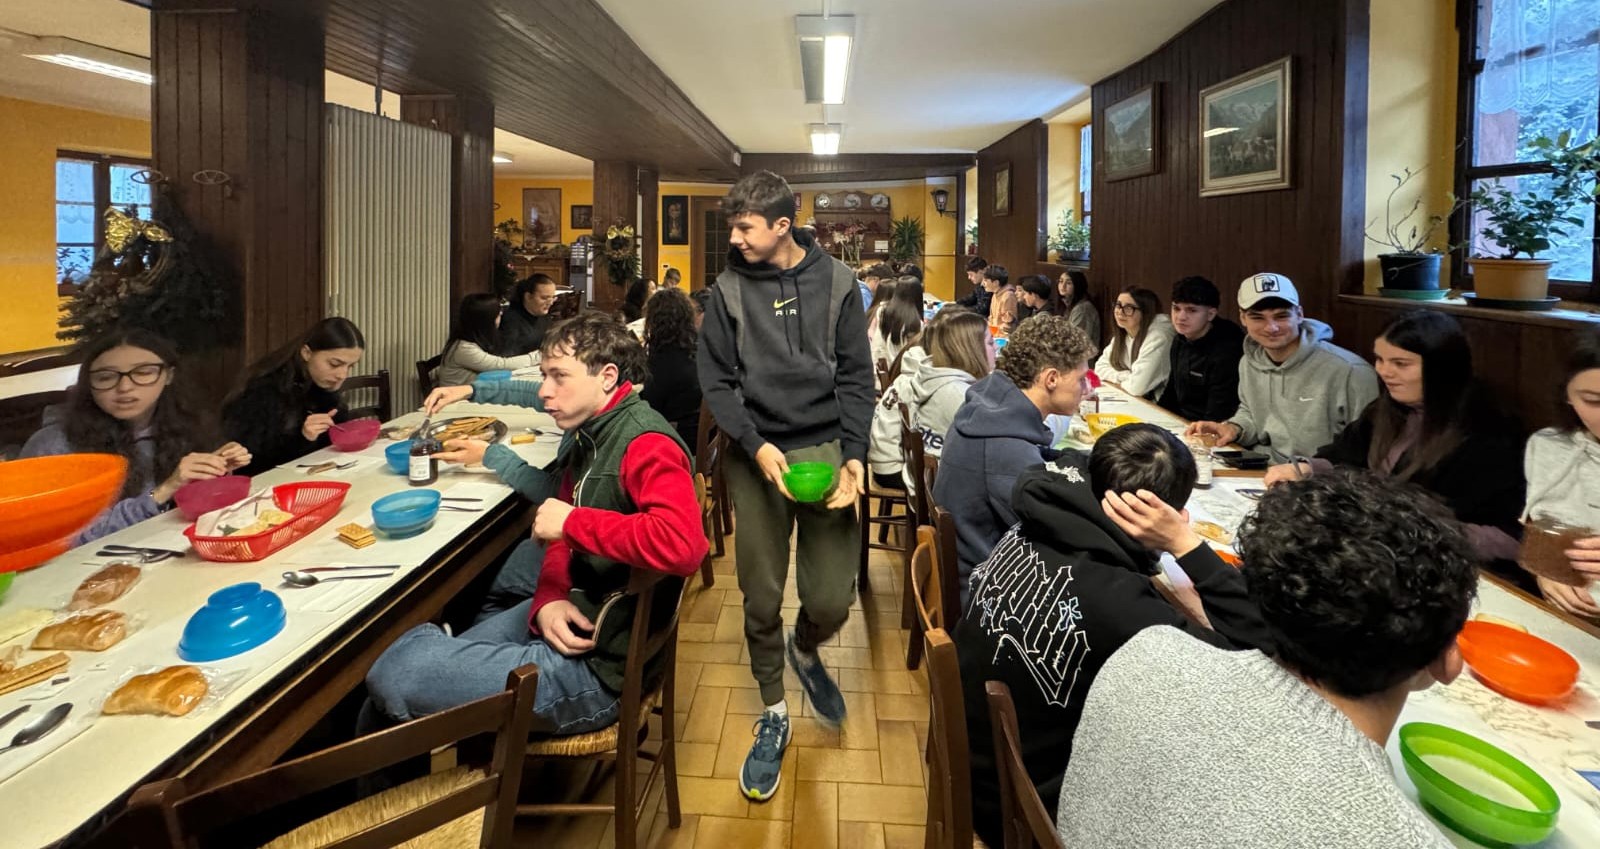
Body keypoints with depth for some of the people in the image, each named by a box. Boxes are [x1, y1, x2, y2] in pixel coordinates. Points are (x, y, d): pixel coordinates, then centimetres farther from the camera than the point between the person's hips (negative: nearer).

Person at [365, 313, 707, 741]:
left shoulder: (646, 444, -21)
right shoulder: (589, 436, 9)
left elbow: (681, 544, -38)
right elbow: (564, 538, 12)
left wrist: (572, 521, -25)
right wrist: (549, 600, -10)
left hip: (598, 668, -9)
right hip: (575, 618, 9)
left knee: (393, 672, -10)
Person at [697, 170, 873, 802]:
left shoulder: (835, 282, 2)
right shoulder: (731, 287, 2)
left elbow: (856, 377, 2)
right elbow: (715, 378, 1)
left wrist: (854, 456, -9)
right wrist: (756, 444, -13)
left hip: (826, 449, 0)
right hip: (755, 454, 0)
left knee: (832, 600, -1)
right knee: (761, 599, 6)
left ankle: (805, 651, 36)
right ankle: (773, 714, 28)